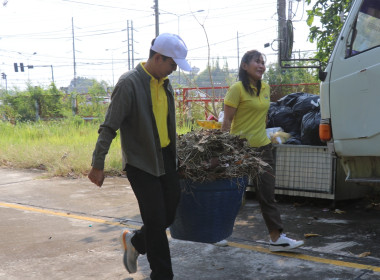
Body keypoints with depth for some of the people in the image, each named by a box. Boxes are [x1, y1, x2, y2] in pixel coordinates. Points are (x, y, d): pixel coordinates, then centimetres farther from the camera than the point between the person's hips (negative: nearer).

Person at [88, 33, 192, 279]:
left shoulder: (165, 83, 7)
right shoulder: (129, 83, -16)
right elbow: (109, 127, -17)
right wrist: (98, 165, -17)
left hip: (165, 157, 7)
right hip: (141, 162, -7)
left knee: (169, 214, 11)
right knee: (156, 219, -2)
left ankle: (135, 242, 37)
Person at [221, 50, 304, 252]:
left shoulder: (265, 88, 9)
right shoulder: (238, 88, -12)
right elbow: (227, 121, -13)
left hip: (262, 146, 7)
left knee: (267, 194, 4)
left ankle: (276, 238, 8)